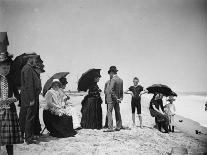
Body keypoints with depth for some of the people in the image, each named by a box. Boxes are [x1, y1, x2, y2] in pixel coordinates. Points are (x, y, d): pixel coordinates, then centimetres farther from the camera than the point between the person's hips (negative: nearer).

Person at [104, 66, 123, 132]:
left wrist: (116, 99, -16)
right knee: (117, 113, 15)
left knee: (109, 113, -6)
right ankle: (119, 127, 24)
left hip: (111, 99, -8)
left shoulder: (113, 80, -17)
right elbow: (121, 91, 13)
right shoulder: (120, 80, 8)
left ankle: (110, 128, -10)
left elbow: (111, 91, -22)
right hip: (117, 99, 8)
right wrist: (120, 98, 14)